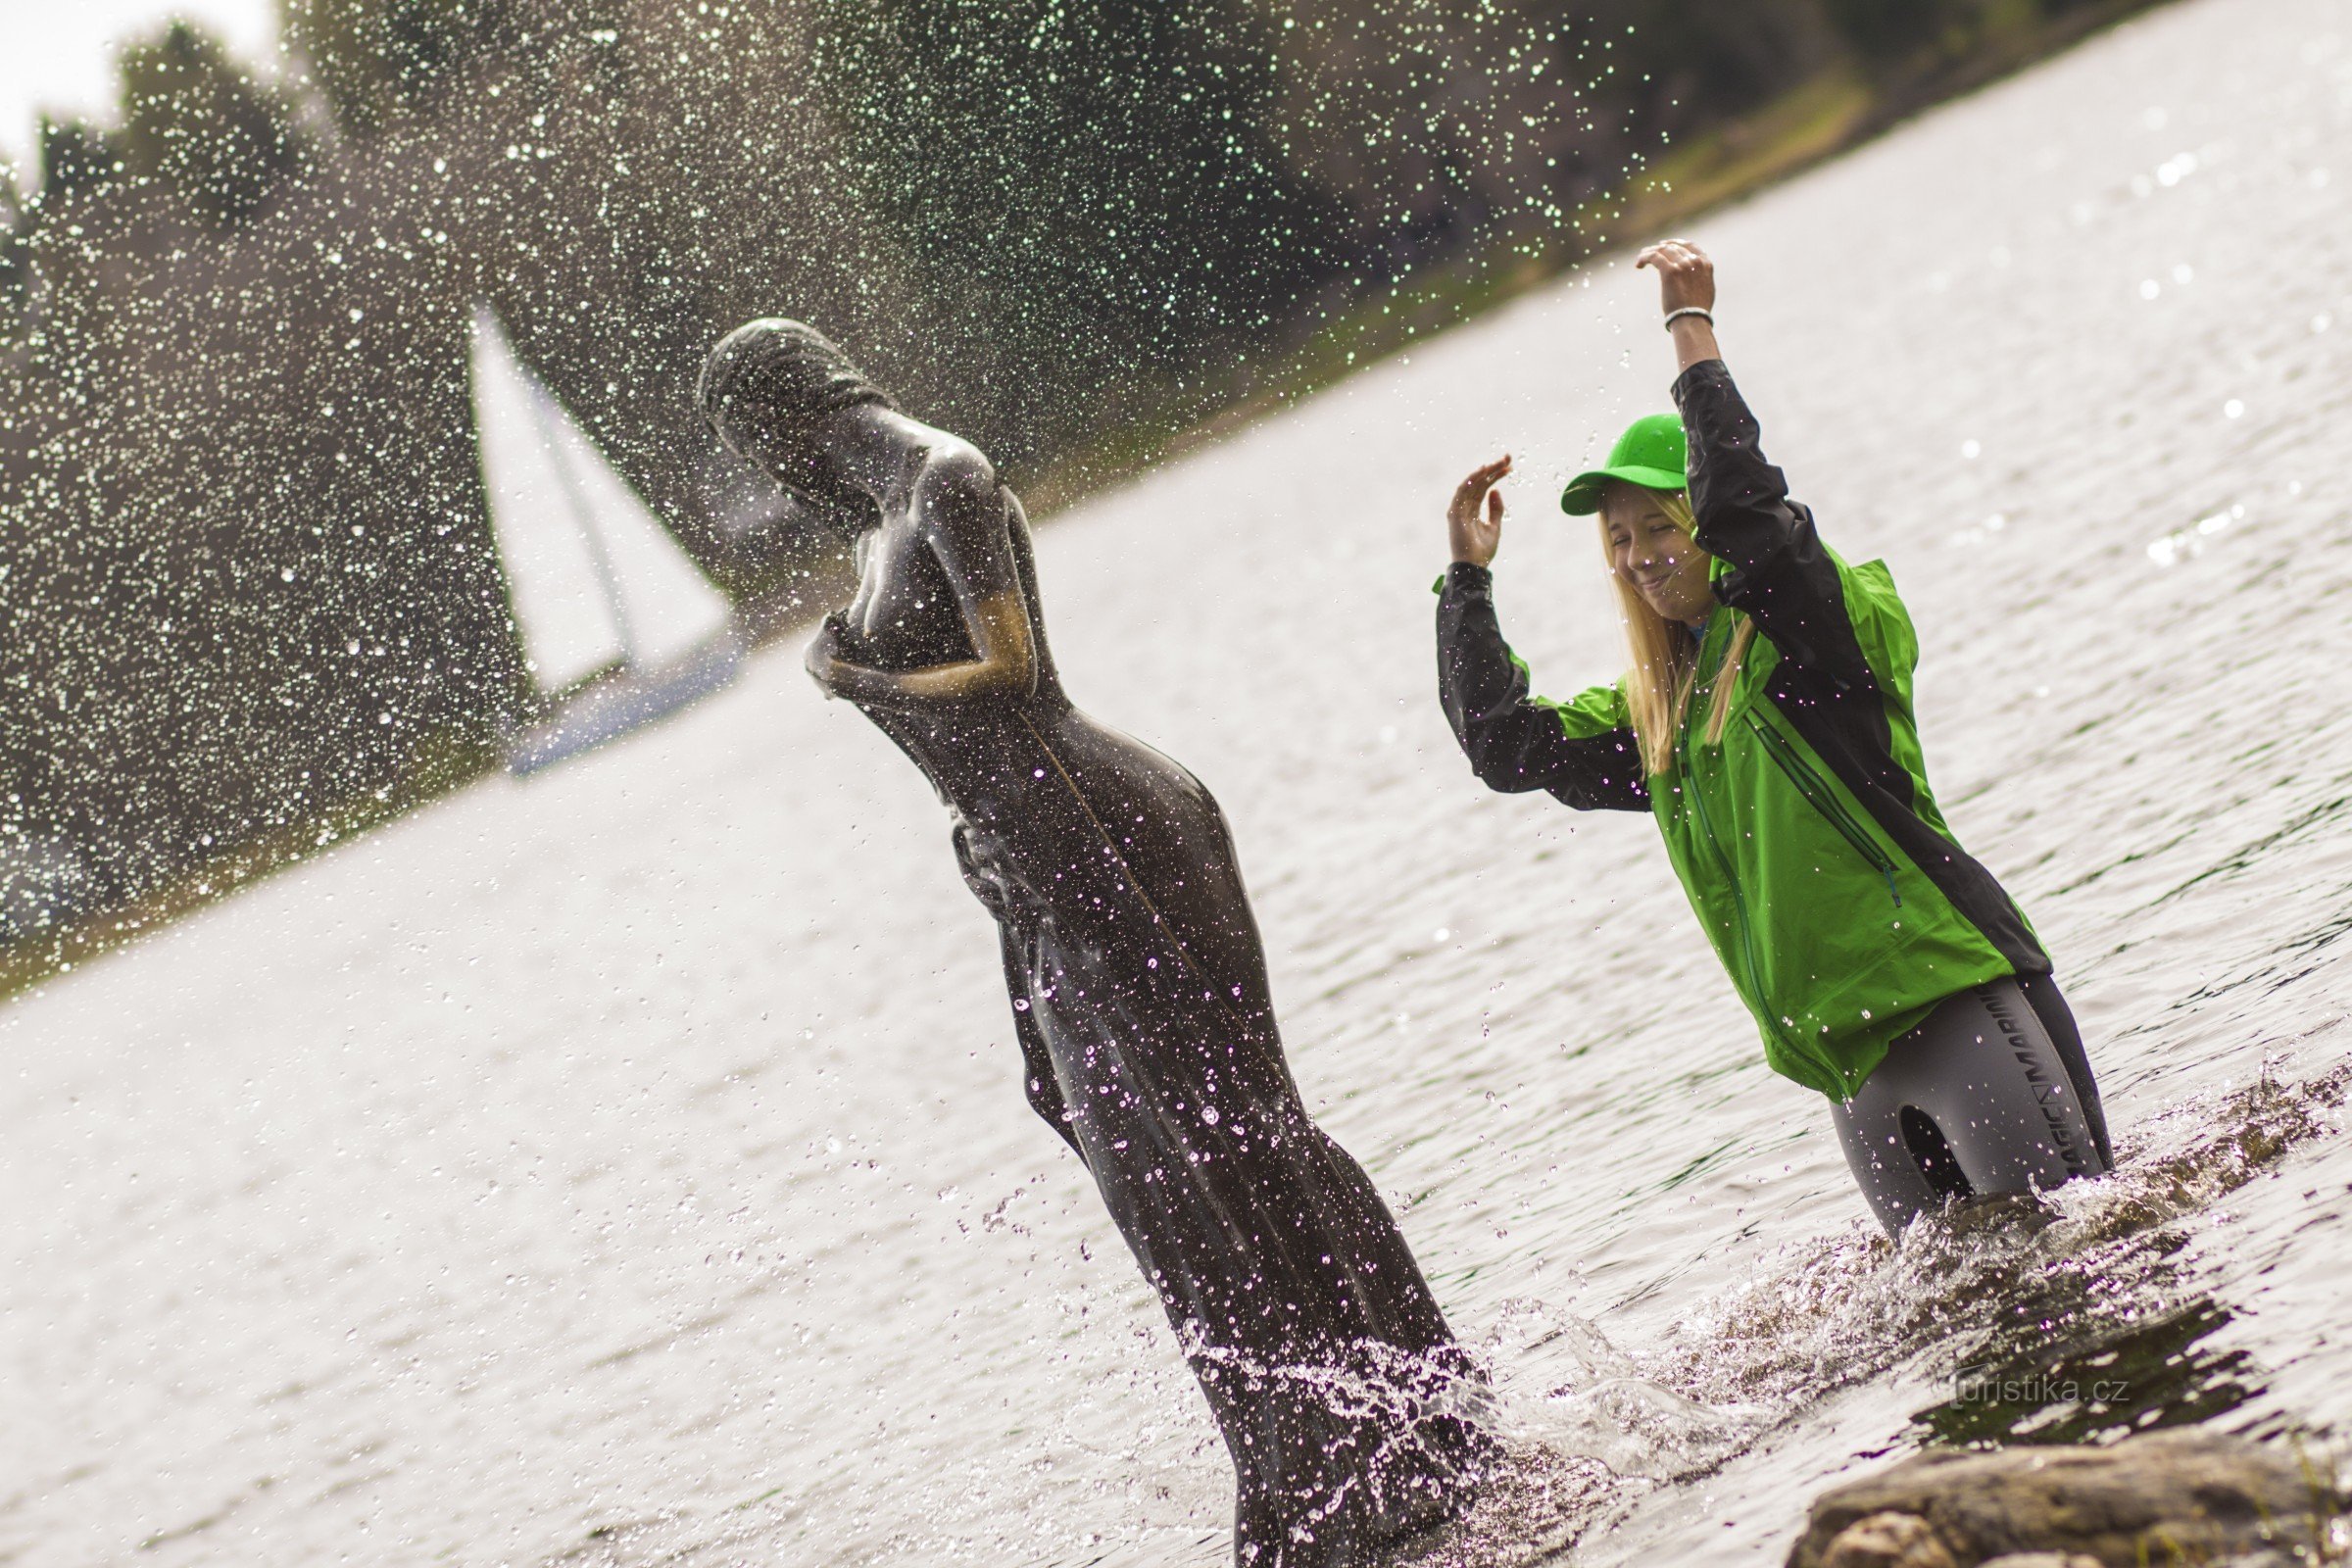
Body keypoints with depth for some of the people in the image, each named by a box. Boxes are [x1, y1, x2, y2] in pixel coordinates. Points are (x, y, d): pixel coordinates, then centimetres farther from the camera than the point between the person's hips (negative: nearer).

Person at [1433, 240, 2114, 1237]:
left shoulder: (1808, 630, -3)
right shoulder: (1651, 721, 18)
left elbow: (1742, 508, -20)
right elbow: (1499, 743, 16)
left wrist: (1693, 332, -14)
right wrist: (1469, 575, 16)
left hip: (1952, 994, -7)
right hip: (1852, 1060, 7)